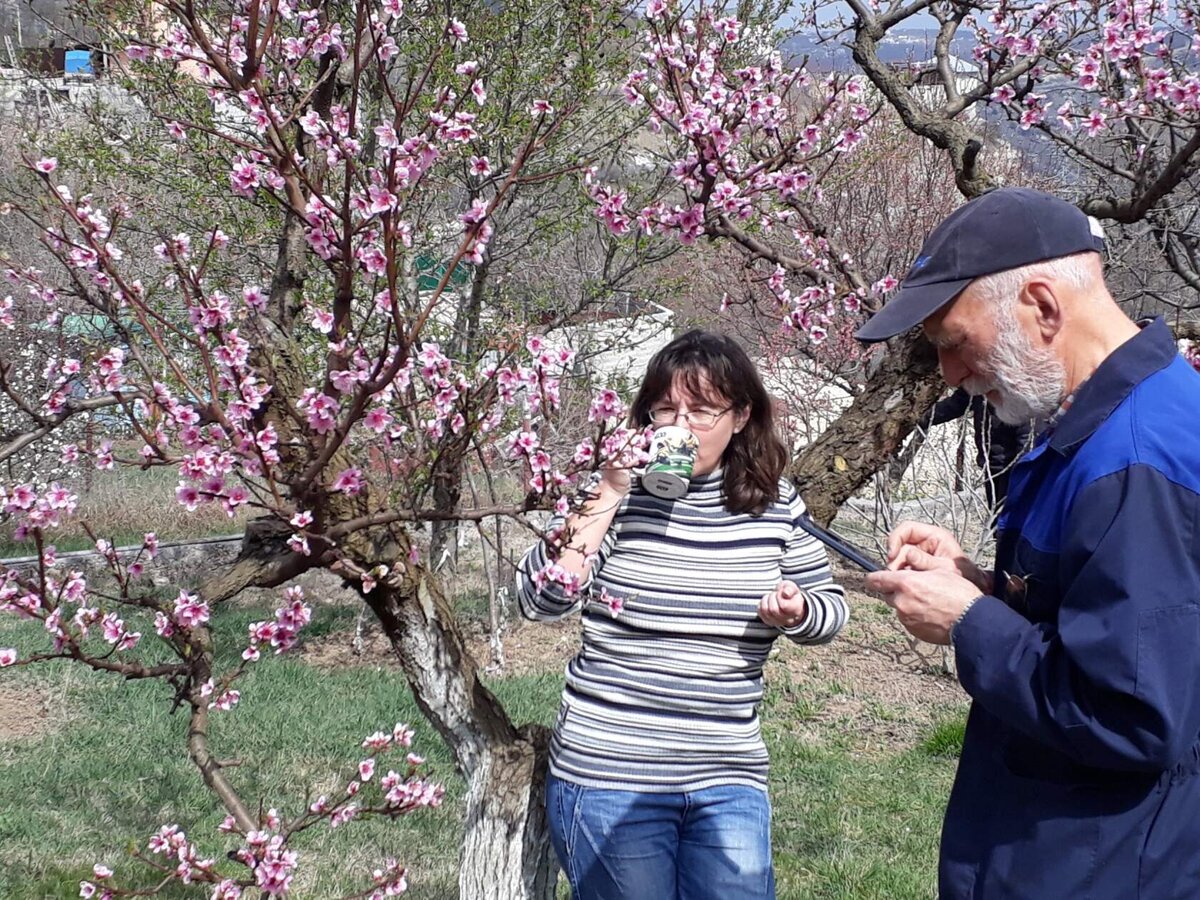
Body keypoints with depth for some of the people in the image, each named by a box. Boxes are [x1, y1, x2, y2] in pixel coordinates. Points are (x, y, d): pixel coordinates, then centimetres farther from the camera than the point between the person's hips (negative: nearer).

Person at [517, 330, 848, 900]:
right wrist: (605, 499, -19)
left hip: (730, 780, 2)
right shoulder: (618, 493, -5)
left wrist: (796, 612, -12)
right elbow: (540, 602, -14)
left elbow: (831, 607, 10)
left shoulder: (775, 506, 3)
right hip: (608, 774, -2)